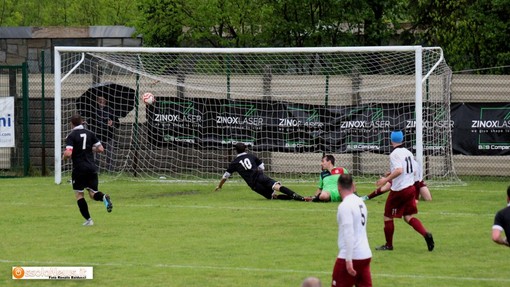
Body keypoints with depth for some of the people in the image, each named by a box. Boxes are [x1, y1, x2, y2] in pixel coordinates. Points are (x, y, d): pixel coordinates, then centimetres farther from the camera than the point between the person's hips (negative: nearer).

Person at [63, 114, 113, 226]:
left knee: (79, 194, 9)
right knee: (92, 193, 11)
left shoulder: (71, 136, -7)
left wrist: (64, 156, 5)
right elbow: (101, 149, 5)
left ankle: (88, 219, 2)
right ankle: (104, 197, -23)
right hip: (92, 168, 4)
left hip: (79, 169, -4)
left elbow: (68, 154, -18)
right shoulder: (90, 134, 7)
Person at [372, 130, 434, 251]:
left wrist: (386, 179, -24)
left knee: (388, 217, 7)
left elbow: (399, 170, -28)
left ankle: (388, 245, 14)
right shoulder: (408, 152, 10)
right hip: (411, 188, 8)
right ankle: (426, 234, -9)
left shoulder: (394, 154, -14)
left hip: (398, 190, -8)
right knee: (409, 217, 11)